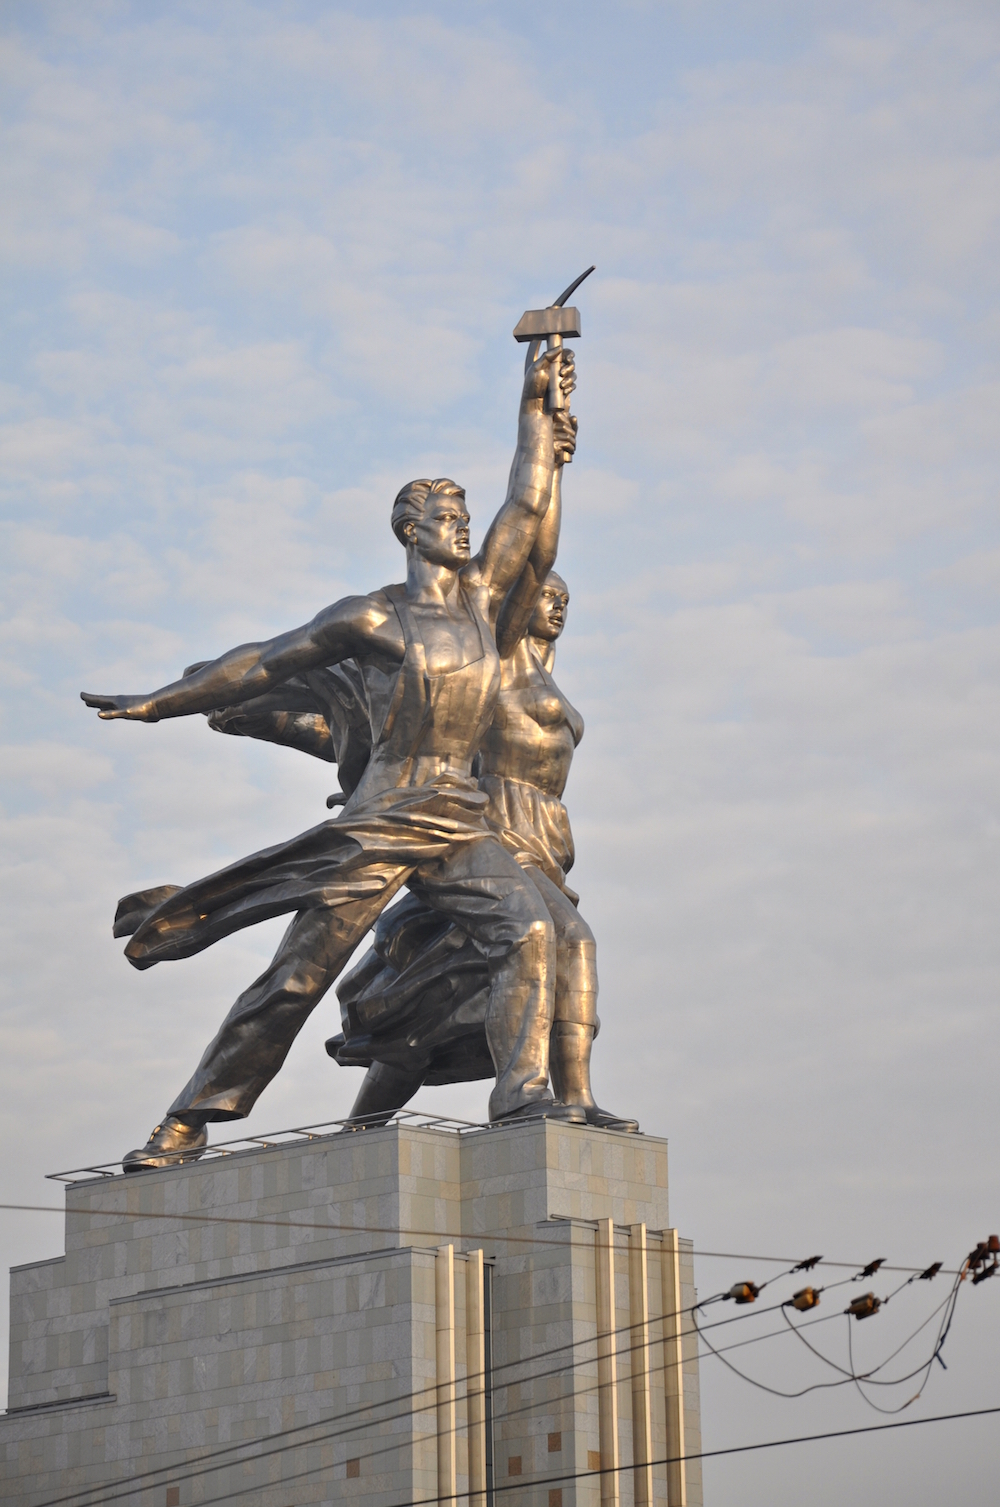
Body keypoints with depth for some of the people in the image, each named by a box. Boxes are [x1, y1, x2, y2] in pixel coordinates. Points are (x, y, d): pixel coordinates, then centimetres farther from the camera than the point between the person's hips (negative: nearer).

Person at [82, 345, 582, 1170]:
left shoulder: (480, 593, 14)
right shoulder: (369, 618, 1)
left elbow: (529, 503, 21)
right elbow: (264, 663, 8)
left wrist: (536, 403, 22)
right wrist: (159, 703, 11)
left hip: (462, 825, 5)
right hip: (380, 822, -4)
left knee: (529, 930, -22)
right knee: (296, 978, -4)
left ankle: (524, 1094, -27)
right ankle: (188, 1123, 5)